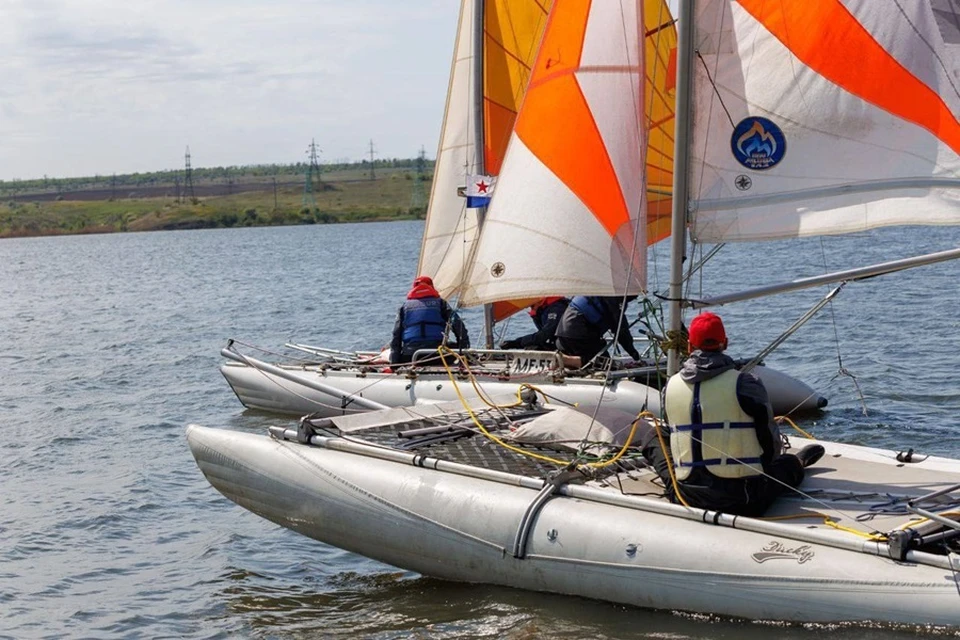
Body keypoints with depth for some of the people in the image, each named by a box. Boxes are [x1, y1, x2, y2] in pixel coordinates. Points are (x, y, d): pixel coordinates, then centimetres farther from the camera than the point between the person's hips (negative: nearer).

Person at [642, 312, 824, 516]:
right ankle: (798, 464, 60)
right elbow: (770, 438, 0)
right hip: (743, 501, -3)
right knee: (789, 463, 27)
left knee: (653, 442, 31)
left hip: (687, 499, 3)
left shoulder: (671, 385, -1)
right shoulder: (746, 384, -12)